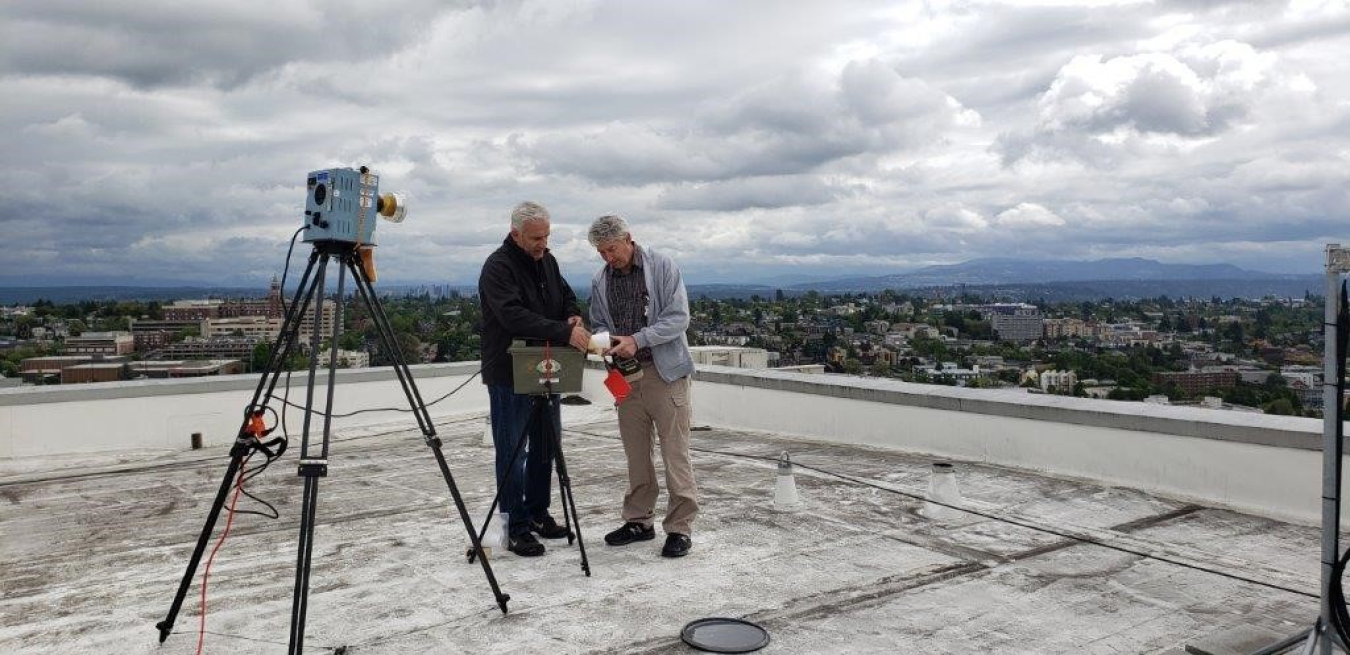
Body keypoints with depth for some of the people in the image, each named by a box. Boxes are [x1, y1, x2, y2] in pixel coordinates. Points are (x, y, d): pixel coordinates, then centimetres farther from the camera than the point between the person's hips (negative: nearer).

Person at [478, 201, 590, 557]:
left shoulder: (547, 260, 9)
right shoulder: (498, 267, -17)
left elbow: (566, 295, 20)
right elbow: (515, 316, -30)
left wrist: (574, 315, -5)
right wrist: (563, 332, -37)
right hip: (509, 374, -8)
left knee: (545, 446, 15)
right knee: (512, 452, -2)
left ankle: (538, 513, 29)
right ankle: (516, 528, 6)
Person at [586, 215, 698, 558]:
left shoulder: (662, 266, -6)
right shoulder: (600, 281, 8)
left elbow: (678, 317, -12)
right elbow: (598, 324, 16)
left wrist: (637, 340, -20)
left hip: (665, 372, -5)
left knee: (675, 453, -4)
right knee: (636, 455, 12)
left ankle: (680, 527, 4)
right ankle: (639, 520, 25)